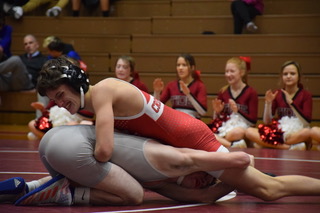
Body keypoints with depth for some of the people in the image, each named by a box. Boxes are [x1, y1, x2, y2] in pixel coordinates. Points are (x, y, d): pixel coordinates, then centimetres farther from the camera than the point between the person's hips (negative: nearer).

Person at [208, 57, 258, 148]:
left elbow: (253, 121, -3)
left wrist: (237, 111, -15)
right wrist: (217, 112, -5)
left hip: (241, 127, -4)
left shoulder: (251, 92, 1)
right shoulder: (223, 92, 12)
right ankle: (233, 145, -30)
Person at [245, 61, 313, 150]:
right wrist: (268, 103, -8)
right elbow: (267, 122, 7)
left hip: (297, 134, -3)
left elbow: (306, 122, -11)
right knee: (249, 132, -21)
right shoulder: (276, 94, 10)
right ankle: (289, 147, -26)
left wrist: (291, 103, -16)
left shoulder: (305, 95, 2)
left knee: (307, 132, -38)